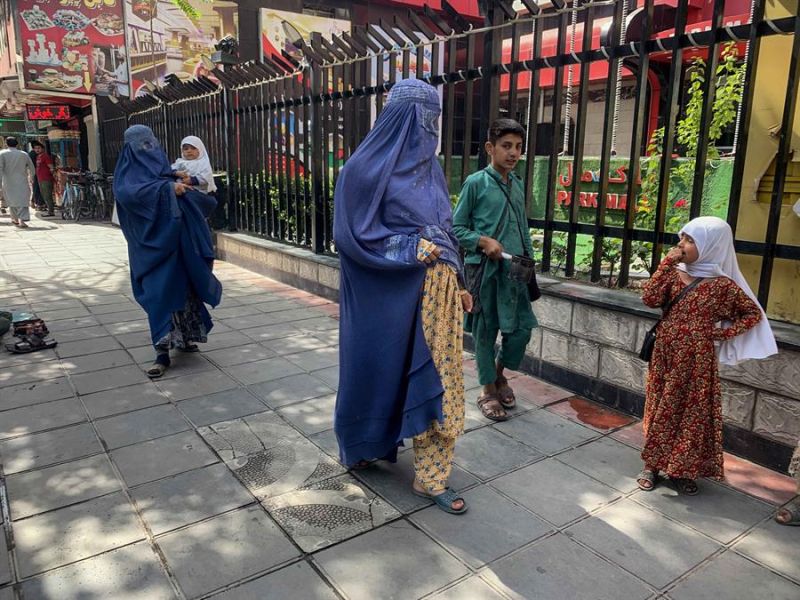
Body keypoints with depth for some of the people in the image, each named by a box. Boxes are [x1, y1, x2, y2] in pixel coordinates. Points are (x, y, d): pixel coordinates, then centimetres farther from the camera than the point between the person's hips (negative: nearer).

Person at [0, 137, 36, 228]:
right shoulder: (24, 154, 5)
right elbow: (32, 168, 12)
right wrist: (31, 178, 29)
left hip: (8, 182, 0)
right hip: (22, 182, 0)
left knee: (11, 200, 16)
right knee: (23, 201, -2)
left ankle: (15, 219, 23)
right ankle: (22, 220, -17)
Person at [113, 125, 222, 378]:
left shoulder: (164, 169, 16)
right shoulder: (128, 173, -1)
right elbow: (126, 193, -24)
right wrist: (167, 187, -28)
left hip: (178, 240, 5)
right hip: (152, 242, -5)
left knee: (183, 287, 7)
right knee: (159, 292, -11)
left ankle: (184, 337, 23)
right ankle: (162, 352, -9)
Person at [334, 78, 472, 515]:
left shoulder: (428, 166, 11)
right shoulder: (367, 167, -11)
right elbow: (352, 235, -13)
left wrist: (458, 282, 10)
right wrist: (413, 249, -16)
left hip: (434, 291, 6)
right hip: (386, 294, -6)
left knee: (437, 379, 6)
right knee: (382, 370, 11)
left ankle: (431, 476, 19)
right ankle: (363, 444, 38)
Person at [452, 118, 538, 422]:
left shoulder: (517, 184, 12)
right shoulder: (476, 183, -6)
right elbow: (456, 228, -5)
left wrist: (528, 258, 10)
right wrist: (484, 241, -18)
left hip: (515, 269, 6)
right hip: (484, 269, -5)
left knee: (522, 328, 7)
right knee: (485, 331, 6)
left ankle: (499, 373, 34)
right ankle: (488, 390, 23)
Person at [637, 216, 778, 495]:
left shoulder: (722, 284, -9)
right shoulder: (675, 272, 1)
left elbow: (754, 314, 0)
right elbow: (650, 299, -13)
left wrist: (723, 332, -8)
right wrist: (666, 264, -14)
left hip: (696, 359, -3)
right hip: (666, 353, 3)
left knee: (693, 413, 7)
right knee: (660, 409, 10)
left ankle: (683, 471, 21)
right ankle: (652, 465, 22)